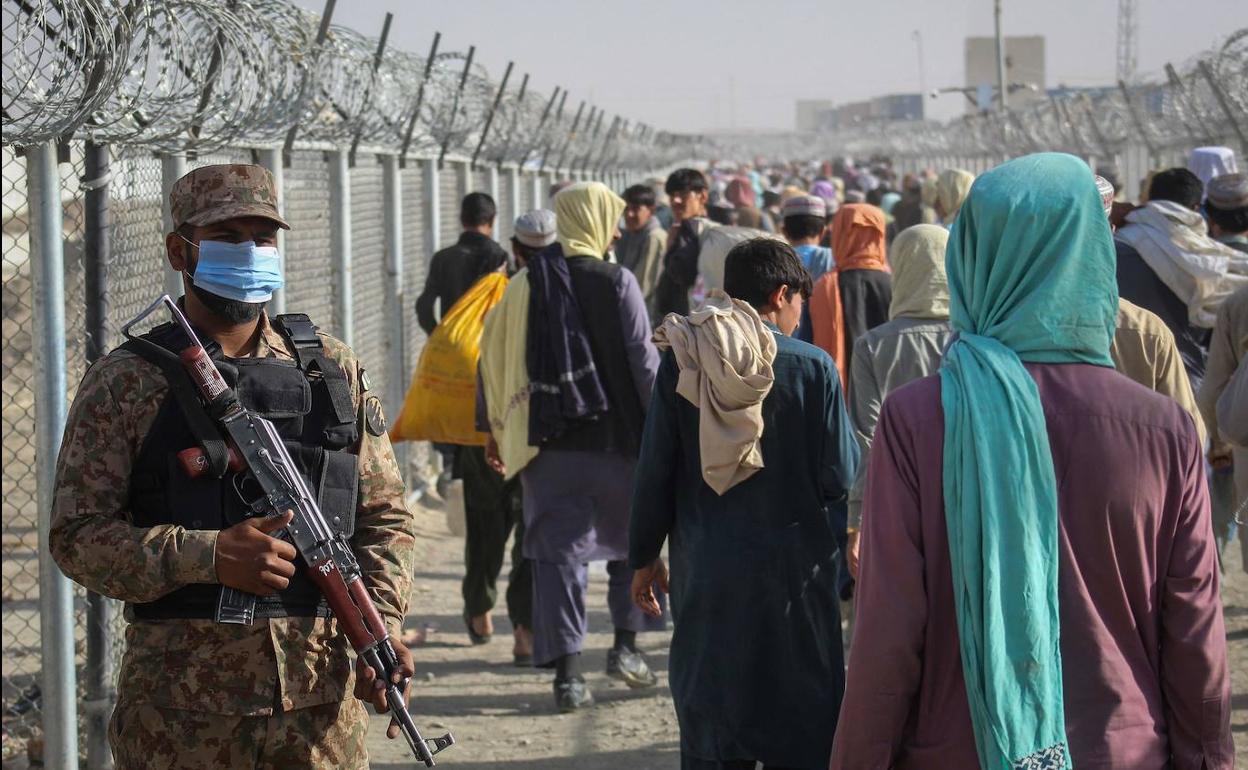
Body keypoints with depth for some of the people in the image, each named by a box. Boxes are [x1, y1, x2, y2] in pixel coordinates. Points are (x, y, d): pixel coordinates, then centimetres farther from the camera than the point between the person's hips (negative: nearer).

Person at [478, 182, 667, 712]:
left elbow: (491, 356, 5)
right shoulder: (617, 283, -8)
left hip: (548, 443, 2)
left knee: (557, 550, 4)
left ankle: (567, 672, 0)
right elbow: (644, 361, -9)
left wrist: (497, 428, 15)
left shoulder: (525, 285, 2)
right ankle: (626, 644, 16)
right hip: (615, 439, -2)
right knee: (630, 537, 19)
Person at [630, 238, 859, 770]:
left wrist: (644, 556, 10)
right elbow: (840, 478, -8)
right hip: (794, 568, -2)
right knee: (801, 725, 7)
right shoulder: (812, 368, -9)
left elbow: (654, 468, 0)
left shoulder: (681, 362, -3)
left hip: (706, 571, 2)